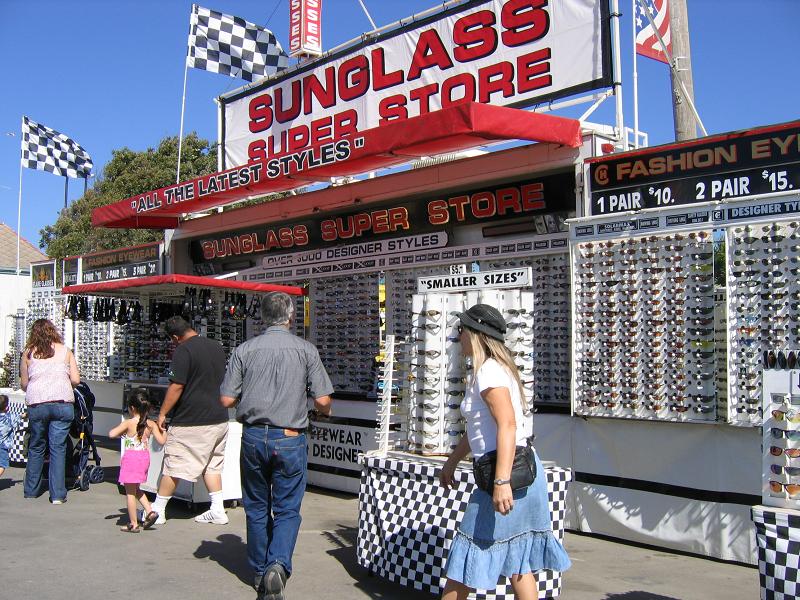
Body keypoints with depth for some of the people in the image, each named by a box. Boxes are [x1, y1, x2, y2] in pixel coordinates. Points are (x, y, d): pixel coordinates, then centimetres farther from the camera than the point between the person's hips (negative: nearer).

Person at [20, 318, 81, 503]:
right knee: (58, 448, 3)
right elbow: (76, 380, 2)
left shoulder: (28, 353, 6)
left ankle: (31, 491, 23)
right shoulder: (65, 351, 6)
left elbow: (24, 384, 8)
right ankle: (58, 495, 1)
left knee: (36, 447, 15)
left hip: (36, 405, 1)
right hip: (63, 403, -1)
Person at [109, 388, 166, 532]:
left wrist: (122, 432, 5)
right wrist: (164, 432, 15)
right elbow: (161, 441, -3)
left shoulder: (128, 423, -12)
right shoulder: (151, 424, -1)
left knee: (130, 492, 5)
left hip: (131, 458, -6)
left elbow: (111, 434, -14)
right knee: (136, 489, 25)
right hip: (145, 458, 6)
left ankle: (133, 524, 9)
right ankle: (150, 512, 13)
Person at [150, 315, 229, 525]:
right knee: (212, 465, 15)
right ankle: (218, 510, 13)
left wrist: (162, 414, -9)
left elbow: (176, 386, -17)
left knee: (173, 467, 4)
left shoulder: (183, 351, -13)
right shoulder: (217, 347, 11)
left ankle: (157, 511, 14)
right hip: (219, 419, 7)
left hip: (191, 421, -7)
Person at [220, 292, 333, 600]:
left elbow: (226, 399, -3)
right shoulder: (306, 350, -4)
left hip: (253, 436, 2)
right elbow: (322, 401, -6)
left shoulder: (245, 350, -1)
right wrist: (324, 411, 17)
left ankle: (261, 572, 26)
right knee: (287, 510, 8)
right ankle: (278, 565, -13)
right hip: (290, 439, -1)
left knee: (257, 508, 16)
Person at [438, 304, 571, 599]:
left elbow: (507, 425, -25)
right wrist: (452, 461, 33)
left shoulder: (489, 371, -13)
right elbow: (479, 428, 26)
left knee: (468, 556, 1)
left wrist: (501, 481, -31)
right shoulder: (495, 368, 18)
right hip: (523, 471, 10)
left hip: (509, 472, -10)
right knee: (518, 560, 12)